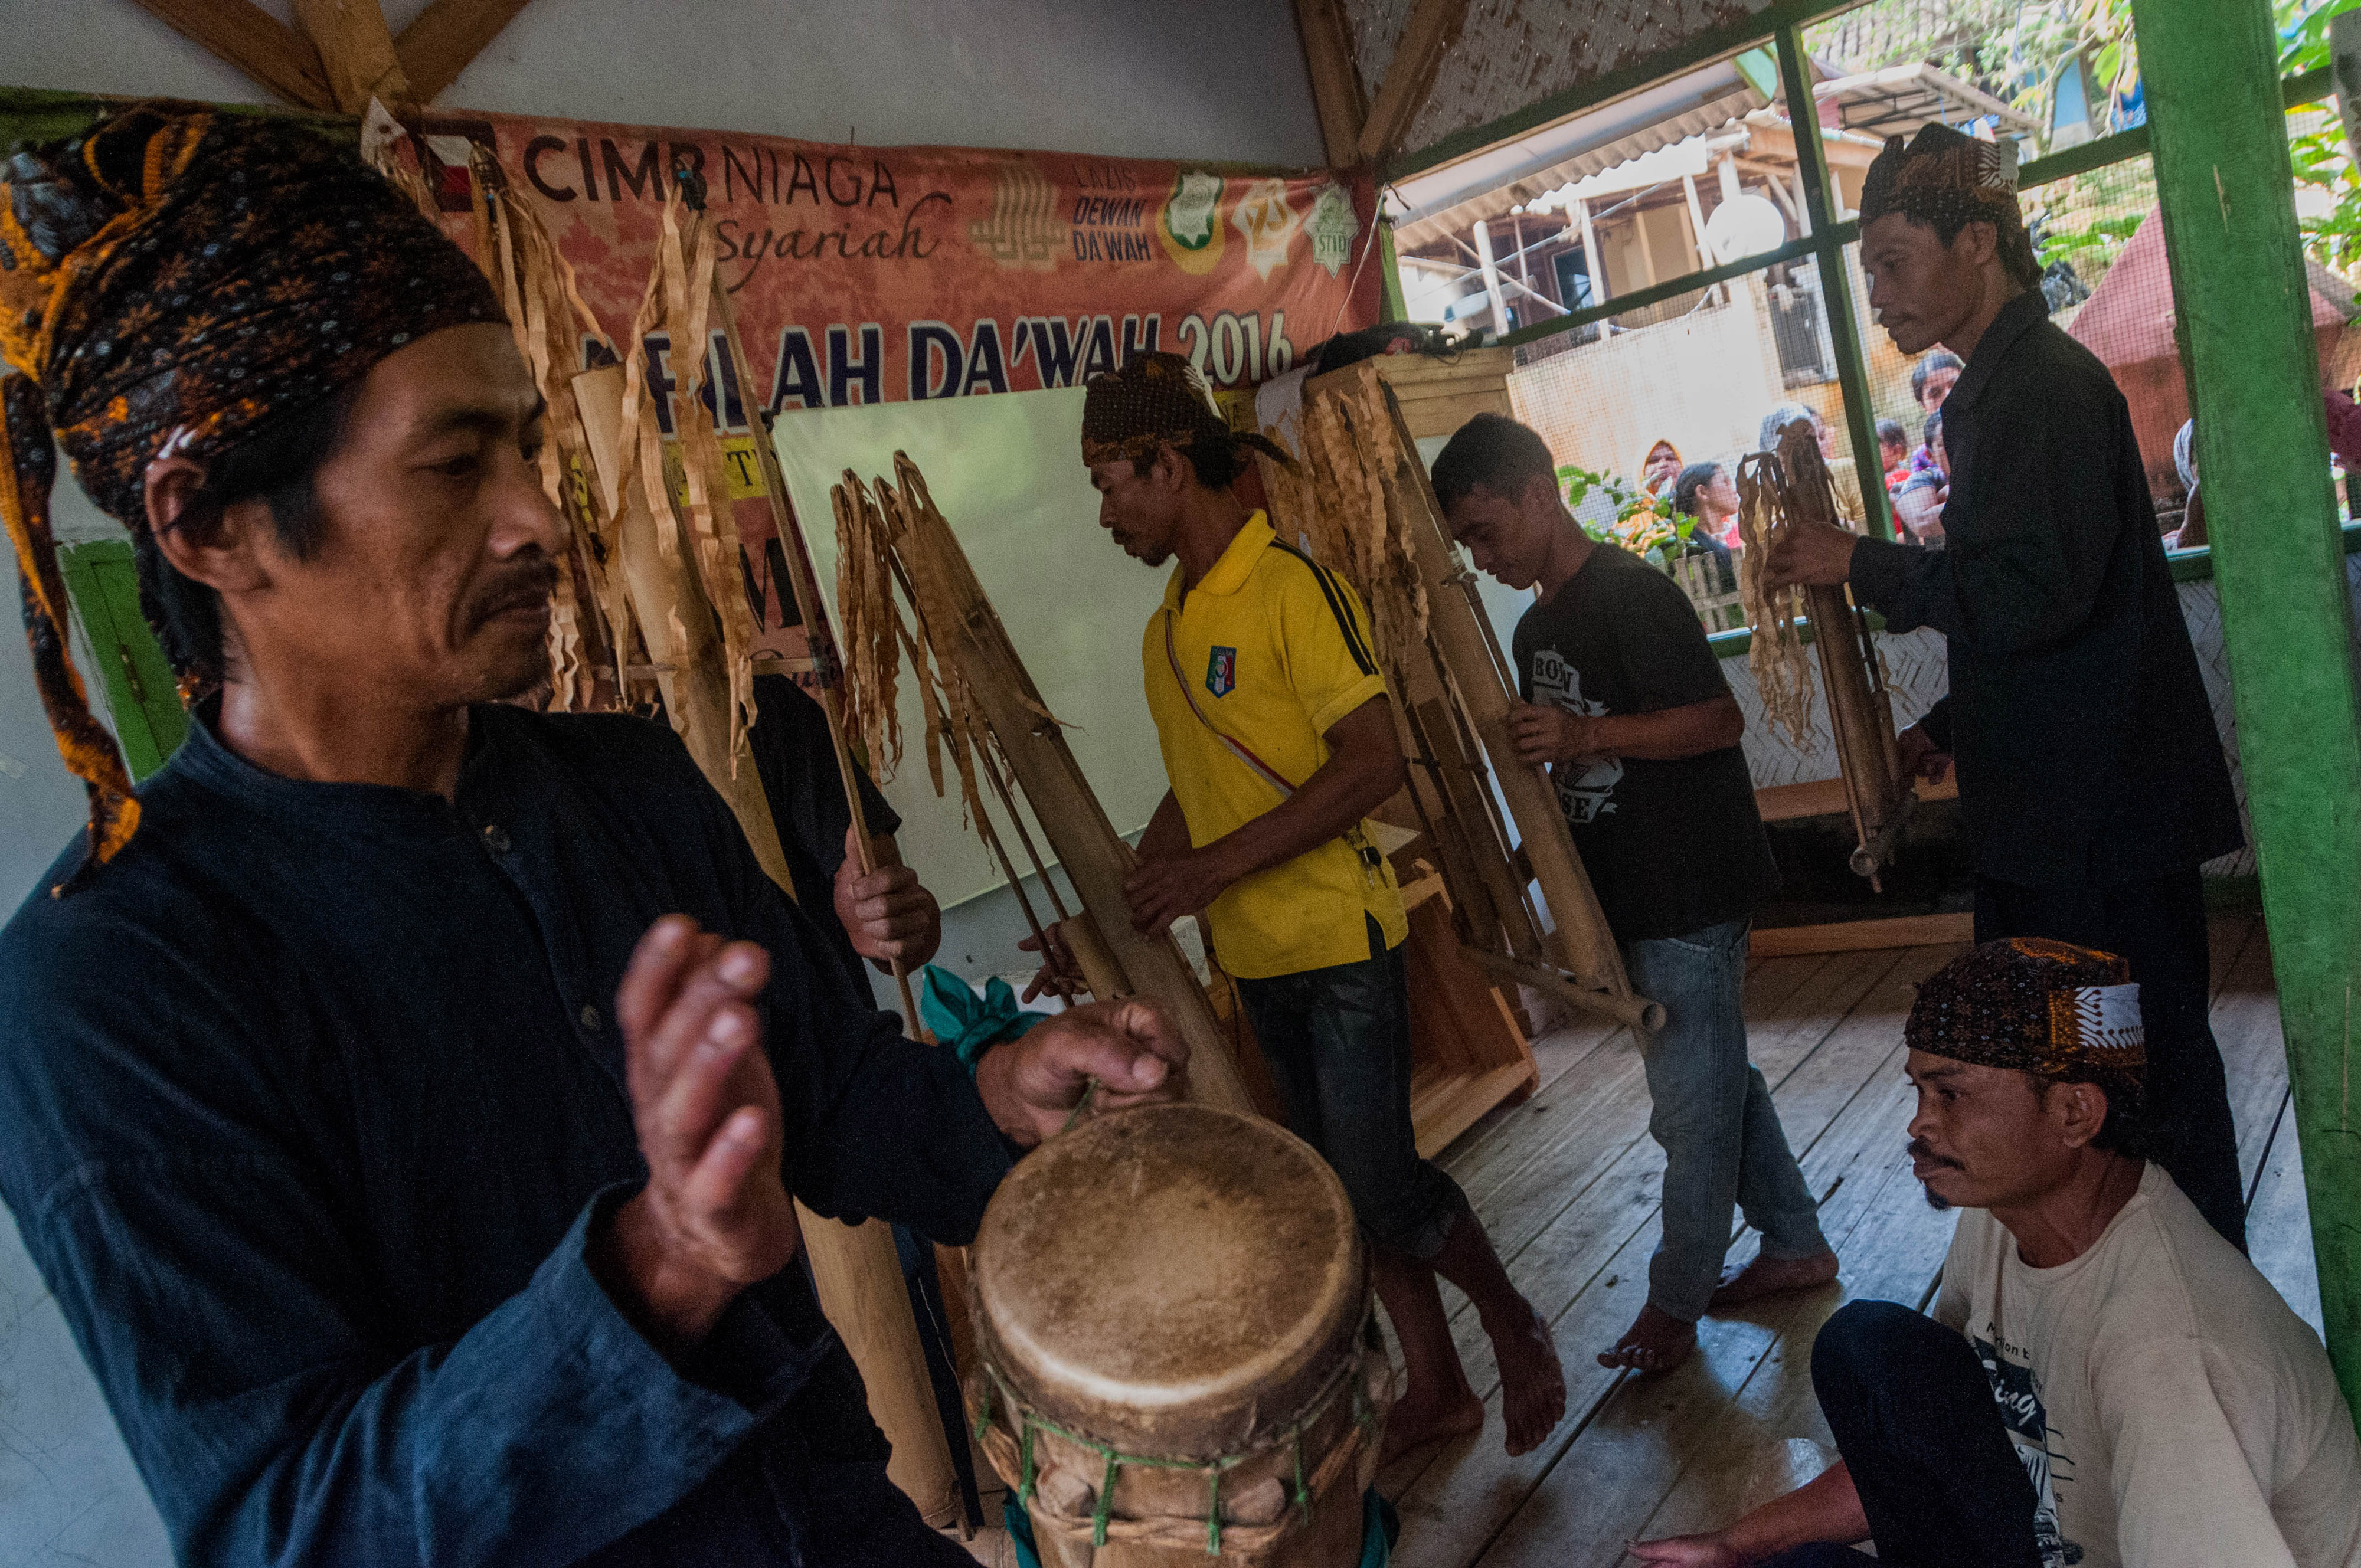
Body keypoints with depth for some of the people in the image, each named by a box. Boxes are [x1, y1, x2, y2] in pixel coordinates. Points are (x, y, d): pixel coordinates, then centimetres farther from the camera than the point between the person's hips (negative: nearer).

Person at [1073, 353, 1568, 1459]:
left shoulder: (1292, 588, -13)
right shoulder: (1165, 630, 11)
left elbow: (1374, 763, -20)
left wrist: (1216, 866, -22)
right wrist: (1123, 903, 6)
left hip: (1340, 942, -7)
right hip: (1254, 957, 8)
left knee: (1380, 1181, -4)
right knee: (1346, 1189, 15)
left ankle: (1518, 1331, 23)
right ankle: (1435, 1388, 31)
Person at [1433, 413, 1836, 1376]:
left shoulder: (1631, 593, -15)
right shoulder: (1539, 626, 13)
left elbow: (1719, 719, -20)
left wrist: (1586, 734, -29)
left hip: (1691, 897, -9)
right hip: (1630, 898, 9)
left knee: (1692, 1100, 2)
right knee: (1714, 1079, 18)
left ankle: (1675, 1303, 15)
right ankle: (1795, 1245, 33)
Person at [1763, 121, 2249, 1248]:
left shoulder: (2047, 383, -16)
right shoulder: (1992, 388, 15)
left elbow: (2031, 593, -28)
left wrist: (1865, 566, -17)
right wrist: (1949, 724, 13)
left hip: (2102, 813, -10)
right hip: (2048, 811, 10)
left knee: (2147, 1080, 2)